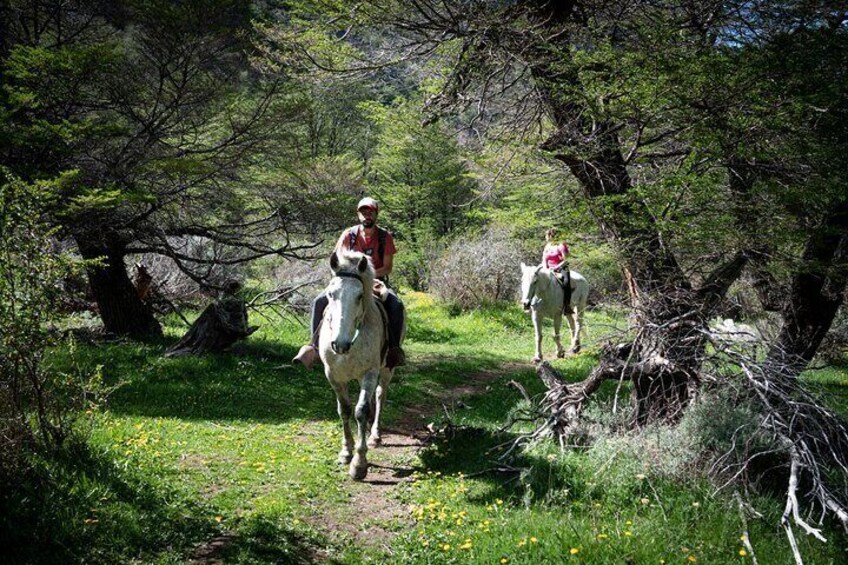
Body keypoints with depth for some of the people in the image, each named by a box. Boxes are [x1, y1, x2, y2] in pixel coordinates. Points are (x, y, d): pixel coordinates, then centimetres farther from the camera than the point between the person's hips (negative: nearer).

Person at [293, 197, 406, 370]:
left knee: (396, 305, -32)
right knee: (319, 301, -19)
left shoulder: (385, 236, -2)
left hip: (376, 281, -1)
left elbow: (388, 267, -6)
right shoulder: (349, 235, 0)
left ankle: (394, 348, -26)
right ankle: (314, 345, -13)